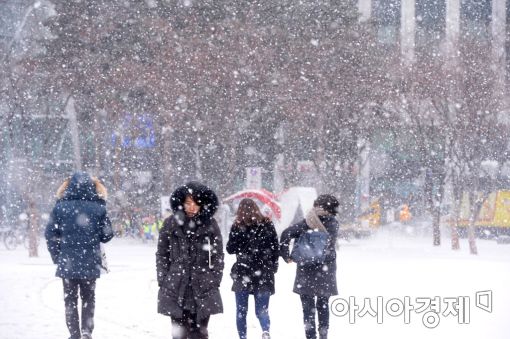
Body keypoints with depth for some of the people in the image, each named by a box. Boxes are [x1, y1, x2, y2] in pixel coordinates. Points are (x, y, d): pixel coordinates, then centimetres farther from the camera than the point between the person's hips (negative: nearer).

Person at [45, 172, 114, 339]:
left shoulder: (61, 207, -5)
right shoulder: (98, 208, -6)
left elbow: (50, 234, -3)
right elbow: (107, 235, -1)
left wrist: (57, 257, 9)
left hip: (67, 263, 0)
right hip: (90, 264, 0)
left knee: (70, 300, 11)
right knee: (88, 299, 13)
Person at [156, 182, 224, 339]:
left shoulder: (210, 225, 3)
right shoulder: (171, 223, 3)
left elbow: (218, 256, 6)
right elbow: (162, 254, 8)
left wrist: (214, 281, -2)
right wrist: (163, 281, 1)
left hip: (203, 290, 0)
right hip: (176, 290, 0)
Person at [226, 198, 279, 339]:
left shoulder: (237, 227, -7)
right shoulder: (267, 225, 1)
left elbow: (230, 249, 0)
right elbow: (276, 248, 4)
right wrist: (273, 267, 16)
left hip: (243, 274, -2)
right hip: (264, 274, 2)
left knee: (241, 310, 10)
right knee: (262, 309, 5)